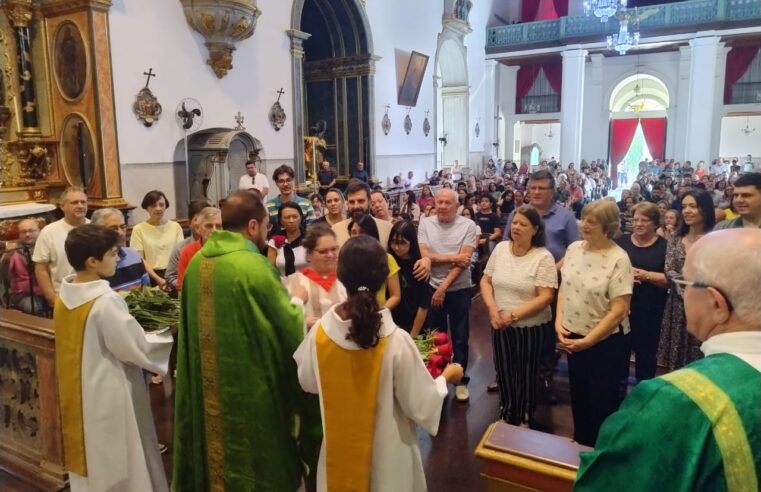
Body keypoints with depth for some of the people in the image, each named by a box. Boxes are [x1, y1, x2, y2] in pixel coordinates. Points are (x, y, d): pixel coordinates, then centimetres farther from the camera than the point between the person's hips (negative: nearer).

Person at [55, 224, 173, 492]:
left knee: (90, 460, 22)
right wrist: (172, 336, -7)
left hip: (79, 394, 8)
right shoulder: (105, 300, -26)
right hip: (109, 396, -8)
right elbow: (139, 348, -21)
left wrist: (128, 316, 12)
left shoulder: (64, 296, -1)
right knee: (119, 466, 9)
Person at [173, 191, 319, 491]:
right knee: (254, 460, 12)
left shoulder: (196, 263, -1)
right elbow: (291, 330, -14)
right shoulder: (255, 266, -22)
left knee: (214, 446, 23)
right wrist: (296, 301, 5)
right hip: (250, 386, -6)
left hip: (206, 386, 7)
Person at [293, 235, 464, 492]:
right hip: (387, 454, -2)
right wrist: (446, 376, 0)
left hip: (339, 448, 3)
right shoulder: (397, 341, -28)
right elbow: (421, 405, -18)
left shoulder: (319, 332, -18)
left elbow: (308, 382, 0)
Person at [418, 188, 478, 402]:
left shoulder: (468, 225, -8)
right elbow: (425, 256, -10)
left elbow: (464, 261, -14)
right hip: (432, 288, 2)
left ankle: (460, 380, 24)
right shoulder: (425, 223, -2)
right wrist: (452, 257, -17)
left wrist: (444, 287, -18)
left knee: (460, 338, 9)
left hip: (459, 290, -2)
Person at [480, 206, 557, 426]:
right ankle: (506, 413, 39)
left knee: (525, 374, 13)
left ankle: (523, 418, 35)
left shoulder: (543, 257, -15)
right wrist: (492, 308, -11)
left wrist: (513, 315, -21)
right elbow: (486, 281, 5)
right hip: (500, 325, 4)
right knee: (503, 371, 17)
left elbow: (545, 297, -19)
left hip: (530, 326, -4)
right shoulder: (500, 249, 0)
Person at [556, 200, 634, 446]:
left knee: (602, 400, 10)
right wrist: (559, 322, -7)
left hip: (606, 341, -5)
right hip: (573, 337, 6)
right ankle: (581, 442, 42)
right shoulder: (574, 248, -2)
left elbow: (619, 310, -20)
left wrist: (588, 340, -18)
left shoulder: (619, 259, -19)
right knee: (578, 394, 21)